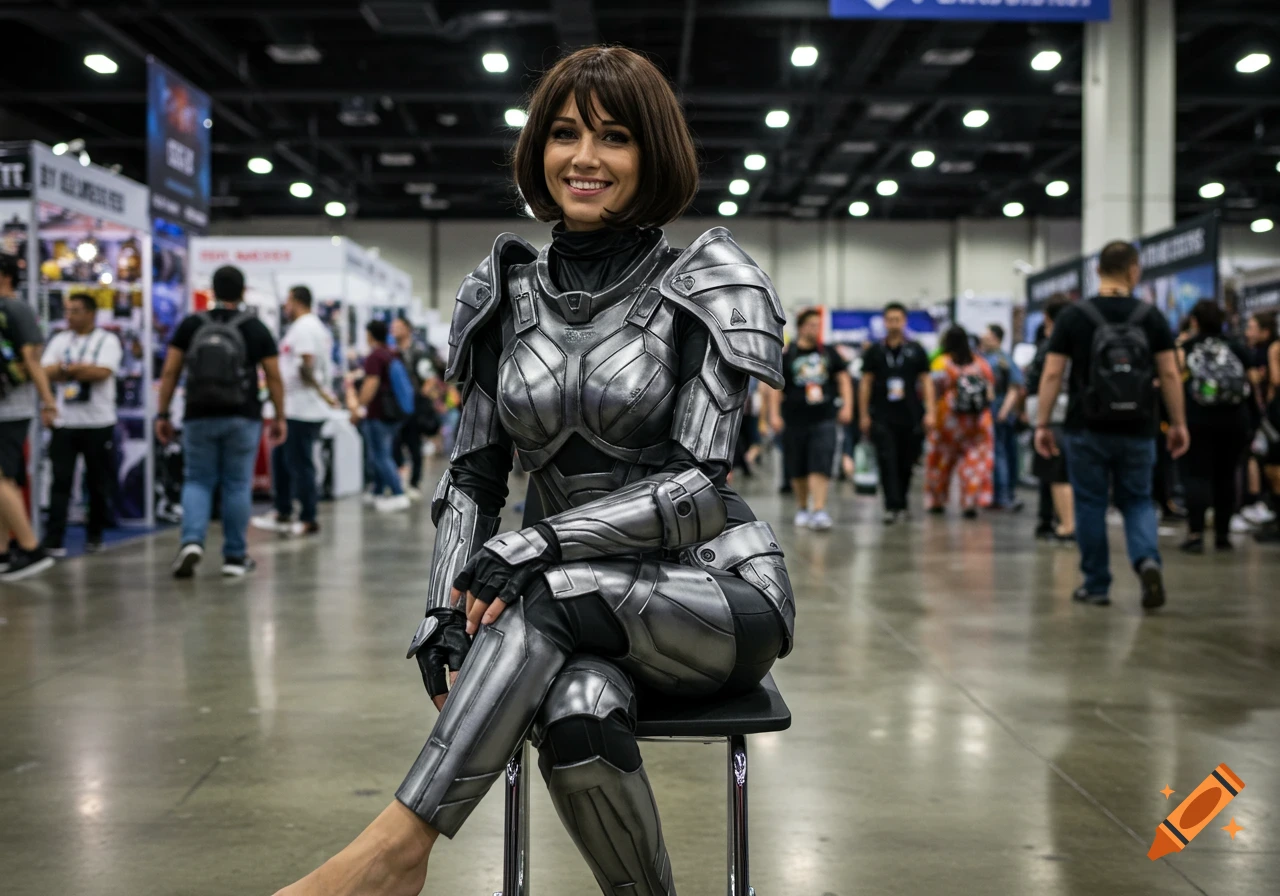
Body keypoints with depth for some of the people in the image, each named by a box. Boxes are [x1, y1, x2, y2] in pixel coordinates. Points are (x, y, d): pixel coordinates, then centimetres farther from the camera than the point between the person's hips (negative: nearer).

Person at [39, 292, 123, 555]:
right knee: (61, 482, -5)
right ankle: (54, 541, -7)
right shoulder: (60, 340, 12)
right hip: (64, 422, 2)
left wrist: (66, 368, -8)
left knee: (99, 484, 6)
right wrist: (84, 369, -12)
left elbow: (102, 373, -14)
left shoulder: (107, 340, 1)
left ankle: (94, 537, 20)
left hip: (99, 424, -2)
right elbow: (47, 372, 1)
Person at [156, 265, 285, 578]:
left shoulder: (190, 325, 3)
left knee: (197, 482, 10)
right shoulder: (256, 328, 1)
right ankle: (235, 557, 12)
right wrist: (279, 418, 7)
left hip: (199, 417, 1)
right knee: (237, 485, 7)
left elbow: (169, 372, 1)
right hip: (242, 418, -1)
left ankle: (192, 542, -11)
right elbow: (274, 378, -1)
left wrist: (162, 415, 7)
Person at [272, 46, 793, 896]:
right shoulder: (506, 294, 7)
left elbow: (699, 482, -13)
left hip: (719, 595, -2)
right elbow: (475, 475, 6)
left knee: (547, 595, -35)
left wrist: (539, 546, -25)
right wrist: (447, 617, -10)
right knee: (577, 714, -34)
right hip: (579, 614, 2)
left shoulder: (705, 288, -5)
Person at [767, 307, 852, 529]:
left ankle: (818, 510, -17)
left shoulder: (829, 352, 8)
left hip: (825, 419, 1)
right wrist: (774, 414, -9)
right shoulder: (786, 355, 0)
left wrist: (847, 406, 1)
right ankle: (802, 509, 28)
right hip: (795, 420, 0)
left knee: (821, 466, -13)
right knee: (798, 469, 10)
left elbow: (843, 379, 12)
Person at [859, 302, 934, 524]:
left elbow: (926, 381, 7)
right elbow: (865, 383, 7)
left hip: (911, 417, 1)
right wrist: (864, 415, 2)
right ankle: (892, 507, -12)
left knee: (906, 463, 7)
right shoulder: (875, 351, 6)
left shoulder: (916, 351, 7)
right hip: (882, 417, -1)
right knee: (887, 461, -11)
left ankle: (902, 504, 23)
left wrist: (930, 411, -2)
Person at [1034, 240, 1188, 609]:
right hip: (1137, 431, 1)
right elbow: (1170, 375, 0)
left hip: (1087, 430, -1)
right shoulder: (1151, 317, 1)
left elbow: (1051, 375, -5)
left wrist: (1042, 424, 0)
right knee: (1138, 501, 14)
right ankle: (1148, 561, -11)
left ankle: (1096, 586, 14)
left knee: (1090, 505, 9)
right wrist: (1178, 424, 7)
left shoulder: (1073, 317, -3)